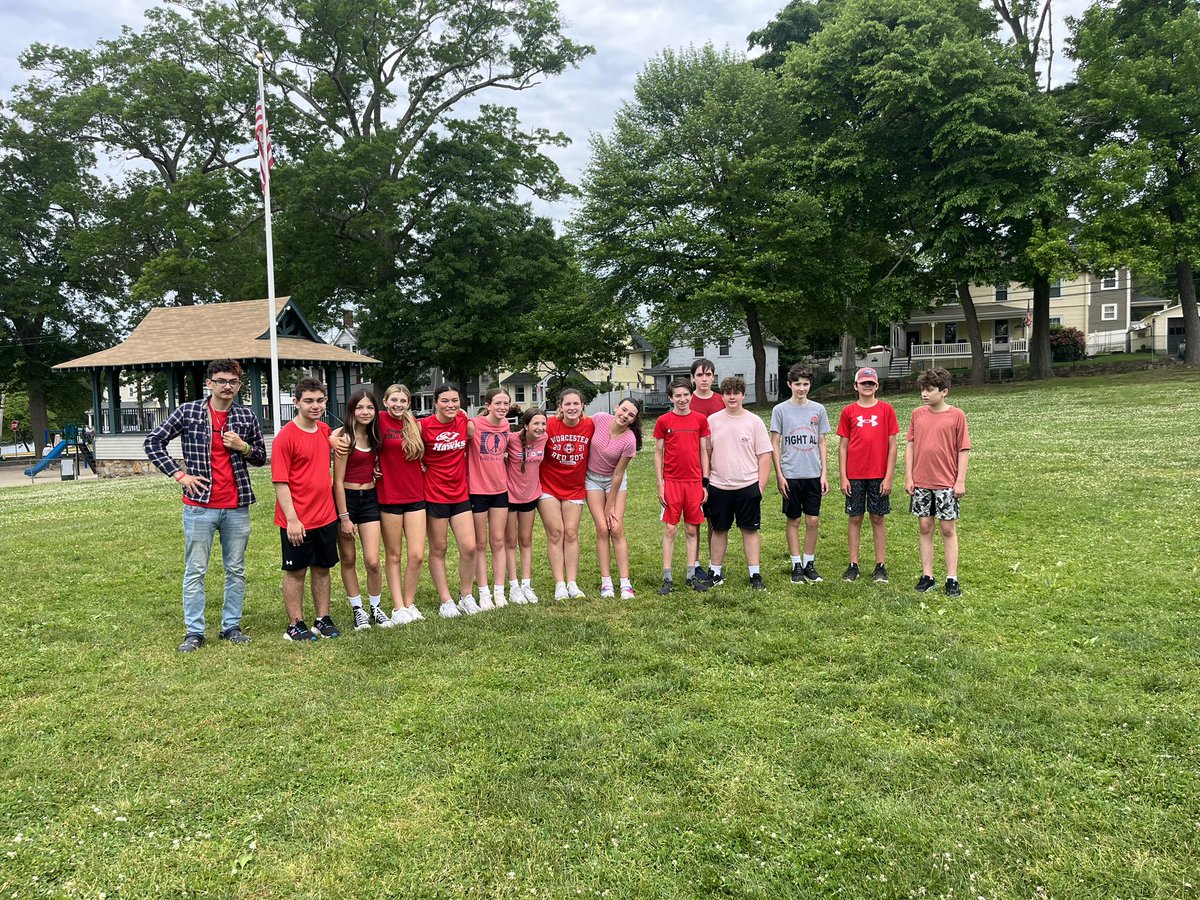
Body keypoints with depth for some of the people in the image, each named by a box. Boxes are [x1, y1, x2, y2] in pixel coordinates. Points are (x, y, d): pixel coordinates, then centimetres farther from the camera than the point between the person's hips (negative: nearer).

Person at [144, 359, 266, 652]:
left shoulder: (247, 417, 4)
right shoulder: (188, 412, -2)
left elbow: (261, 456, 13)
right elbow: (152, 442, 2)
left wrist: (243, 447, -8)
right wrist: (179, 474, -6)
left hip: (237, 507, 3)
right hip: (200, 506, -2)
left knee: (236, 570, 10)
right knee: (195, 571, 3)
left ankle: (231, 627, 22)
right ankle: (194, 633, 12)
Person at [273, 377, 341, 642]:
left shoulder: (325, 431, 6)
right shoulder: (286, 437, -14)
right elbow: (280, 482, -15)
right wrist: (292, 519, -19)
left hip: (326, 516, 6)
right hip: (298, 521, -6)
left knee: (322, 568, 14)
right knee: (296, 571, 7)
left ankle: (323, 619, 26)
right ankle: (295, 625, 17)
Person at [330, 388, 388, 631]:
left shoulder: (373, 435, 5)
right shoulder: (343, 437, -12)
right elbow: (338, 480, -13)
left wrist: (377, 472, 1)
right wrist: (344, 517, -13)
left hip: (370, 499, 4)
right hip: (345, 499, -4)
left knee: (372, 561, -3)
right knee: (348, 560, 8)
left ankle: (376, 608, 16)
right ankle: (357, 609, 22)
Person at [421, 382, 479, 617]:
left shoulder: (463, 420, 0)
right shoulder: (424, 425, -13)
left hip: (460, 493, 4)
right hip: (434, 494, -4)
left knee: (469, 547, 1)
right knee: (439, 549, 6)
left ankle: (466, 597, 19)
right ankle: (446, 602, 17)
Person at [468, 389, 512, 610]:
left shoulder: (505, 425, 2)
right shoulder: (473, 425, -16)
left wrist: (505, 454, 4)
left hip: (500, 489, 5)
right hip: (477, 490, -5)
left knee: (498, 542, 9)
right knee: (480, 544, 6)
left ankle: (499, 592, 15)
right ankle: (484, 593, 14)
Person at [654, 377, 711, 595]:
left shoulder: (700, 420, 5)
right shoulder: (663, 421, 0)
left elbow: (703, 452, 8)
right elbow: (658, 454, 3)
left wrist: (705, 483, 4)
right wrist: (660, 485, -3)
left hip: (695, 482, 2)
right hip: (671, 482, -2)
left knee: (692, 530, 8)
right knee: (670, 530, 0)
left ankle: (692, 575, 16)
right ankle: (667, 579, 4)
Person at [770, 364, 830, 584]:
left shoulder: (818, 409, 6)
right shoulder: (780, 410, -1)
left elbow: (822, 443, 9)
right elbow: (775, 444, 1)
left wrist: (824, 473, 3)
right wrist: (779, 474, -5)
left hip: (813, 475, 2)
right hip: (791, 475, -2)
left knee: (813, 520, 4)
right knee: (793, 520, 6)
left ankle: (809, 563, 18)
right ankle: (797, 565, 15)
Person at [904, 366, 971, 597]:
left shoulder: (956, 415, -4)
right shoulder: (917, 414, 5)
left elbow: (964, 450, -3)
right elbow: (910, 446, 7)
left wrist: (960, 481, -7)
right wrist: (908, 477, 2)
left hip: (947, 483, -3)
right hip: (921, 482, 3)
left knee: (949, 529, 2)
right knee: (925, 527, 8)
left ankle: (952, 579, 8)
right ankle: (927, 576, 15)